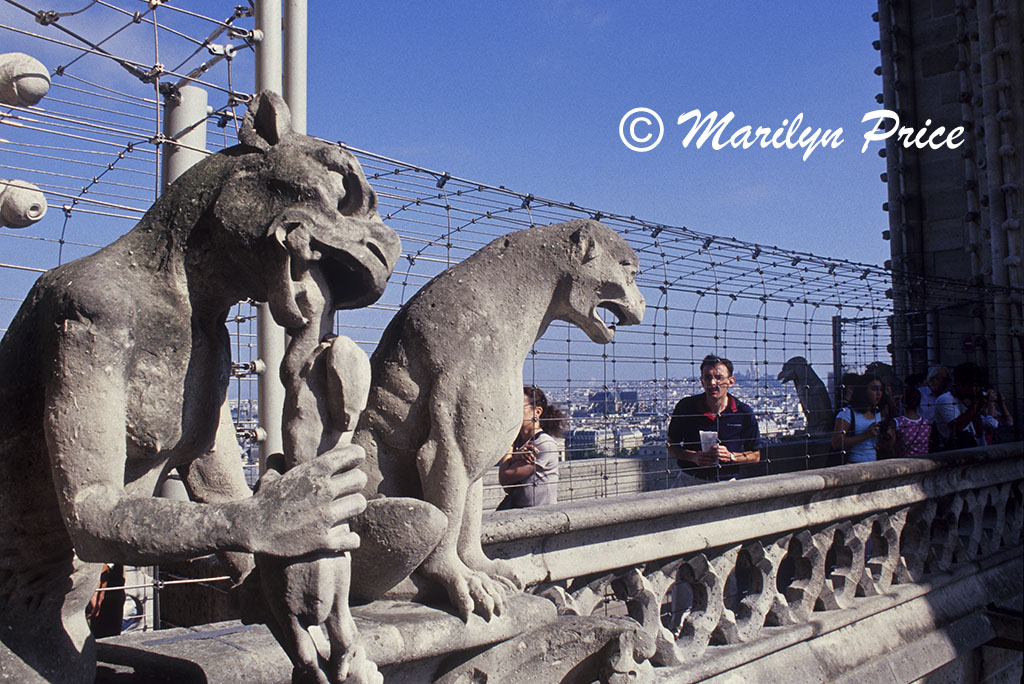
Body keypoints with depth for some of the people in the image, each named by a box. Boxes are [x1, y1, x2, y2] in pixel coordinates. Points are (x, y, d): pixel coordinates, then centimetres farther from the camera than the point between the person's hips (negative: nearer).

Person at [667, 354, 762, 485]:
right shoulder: (686, 407, -1)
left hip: (727, 483, 1)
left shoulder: (744, 413, -1)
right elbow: (671, 447, 7)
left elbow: (755, 455, 8)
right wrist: (693, 457, -12)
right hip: (690, 481, -1)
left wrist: (731, 456, -9)